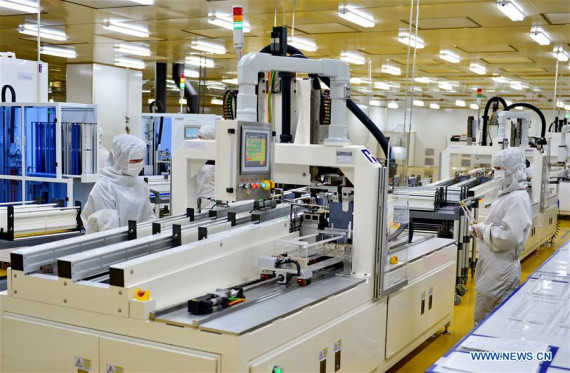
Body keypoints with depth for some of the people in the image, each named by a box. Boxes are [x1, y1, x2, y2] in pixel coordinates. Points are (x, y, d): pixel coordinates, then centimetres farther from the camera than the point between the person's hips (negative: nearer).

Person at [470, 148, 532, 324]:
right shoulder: (507, 195, 13)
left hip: (500, 274, -10)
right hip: (491, 269, 10)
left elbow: (508, 237, -26)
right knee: (481, 320, 18)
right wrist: (480, 230, 6)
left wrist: (484, 230, -13)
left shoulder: (518, 199, -18)